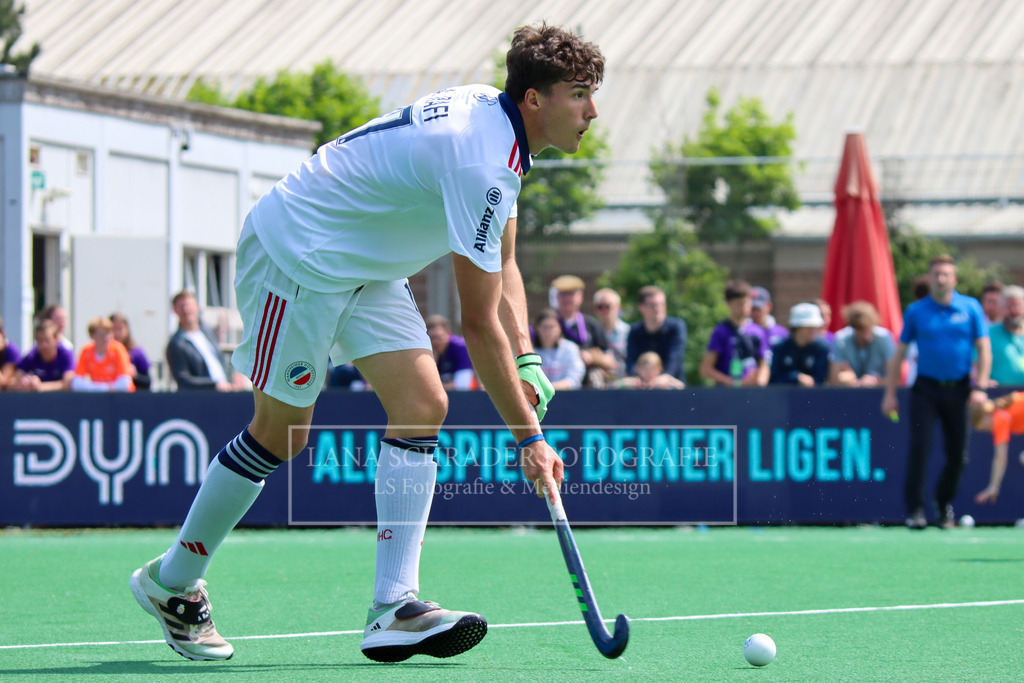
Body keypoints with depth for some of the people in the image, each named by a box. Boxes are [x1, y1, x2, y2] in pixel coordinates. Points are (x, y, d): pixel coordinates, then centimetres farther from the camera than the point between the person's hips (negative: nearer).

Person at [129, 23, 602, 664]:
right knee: (281, 431, -2)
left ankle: (394, 610, -12)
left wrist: (528, 361, -3)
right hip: (295, 248, -10)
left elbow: (504, 267, 12)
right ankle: (171, 582, 18)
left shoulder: (491, 115, 1)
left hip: (365, 267, 10)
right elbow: (479, 322, -28)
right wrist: (529, 437, -23)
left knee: (423, 403, -6)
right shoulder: (482, 161, -30)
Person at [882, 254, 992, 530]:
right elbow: (899, 353, 8)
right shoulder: (916, 311, 3)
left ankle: (945, 505, 22)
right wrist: (890, 393, 3)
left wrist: (980, 388, -8)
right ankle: (915, 509, -8)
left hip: (958, 390, 1)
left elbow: (984, 350, 3)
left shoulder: (971, 308, 3)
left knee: (957, 453, 1)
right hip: (926, 388, -1)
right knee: (919, 447, -12)